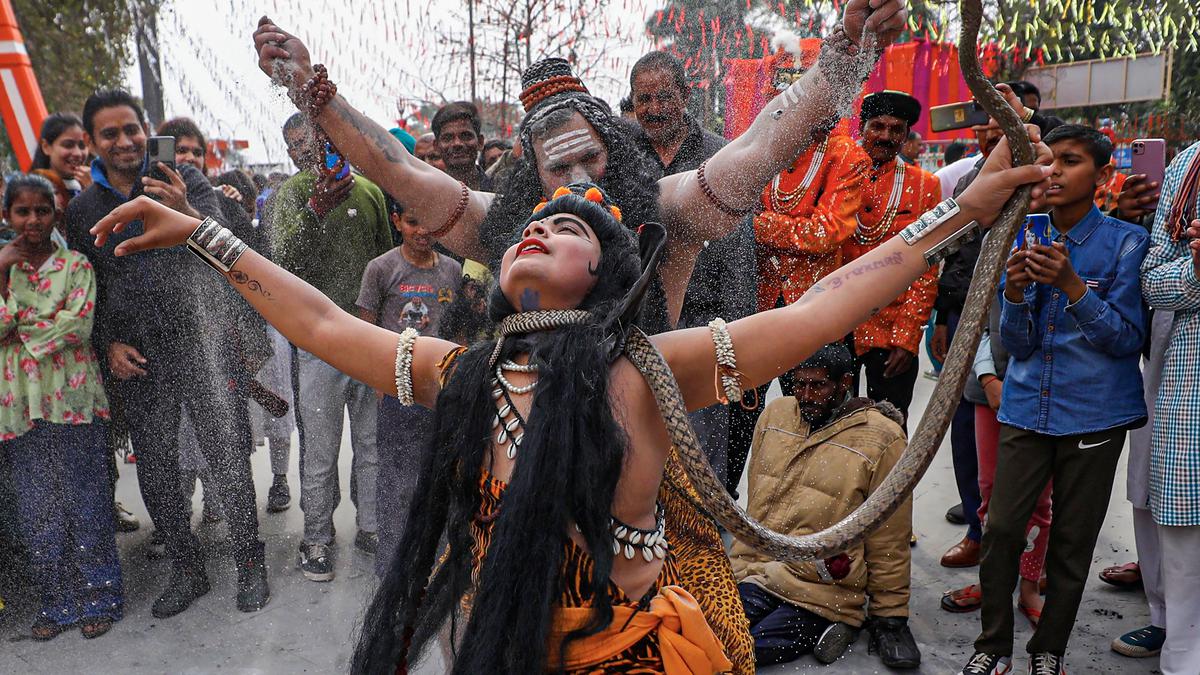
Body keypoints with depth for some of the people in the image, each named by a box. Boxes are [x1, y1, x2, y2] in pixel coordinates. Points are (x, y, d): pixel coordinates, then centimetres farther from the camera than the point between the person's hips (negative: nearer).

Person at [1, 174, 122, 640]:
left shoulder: (76, 265, 0)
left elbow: (79, 323, -14)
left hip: (73, 398, -3)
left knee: (86, 501, 4)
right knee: (38, 510, 10)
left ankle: (99, 598, 17)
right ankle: (58, 603, 23)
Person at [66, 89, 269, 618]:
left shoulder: (184, 181, -1)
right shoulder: (82, 209, 9)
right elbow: (85, 290, 15)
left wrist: (185, 213, -34)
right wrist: (108, 344, 0)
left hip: (202, 345, -3)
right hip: (136, 361, 4)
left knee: (229, 462, 0)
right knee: (156, 474, 10)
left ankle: (251, 566, 14)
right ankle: (186, 570, 25)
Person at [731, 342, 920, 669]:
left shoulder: (882, 440, -8)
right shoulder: (775, 414, 8)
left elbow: (888, 541, -2)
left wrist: (890, 616, 3)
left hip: (819, 590, -6)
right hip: (752, 569, 6)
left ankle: (826, 626, 0)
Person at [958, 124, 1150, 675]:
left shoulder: (1125, 242, -3)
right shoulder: (1025, 241, 6)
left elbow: (1128, 338, -7)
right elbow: (1016, 344, 4)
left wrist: (1071, 285, -20)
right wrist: (1015, 291, -17)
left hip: (1094, 414, -2)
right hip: (1027, 407, 3)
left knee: (1072, 541, 7)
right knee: (1001, 529, -2)